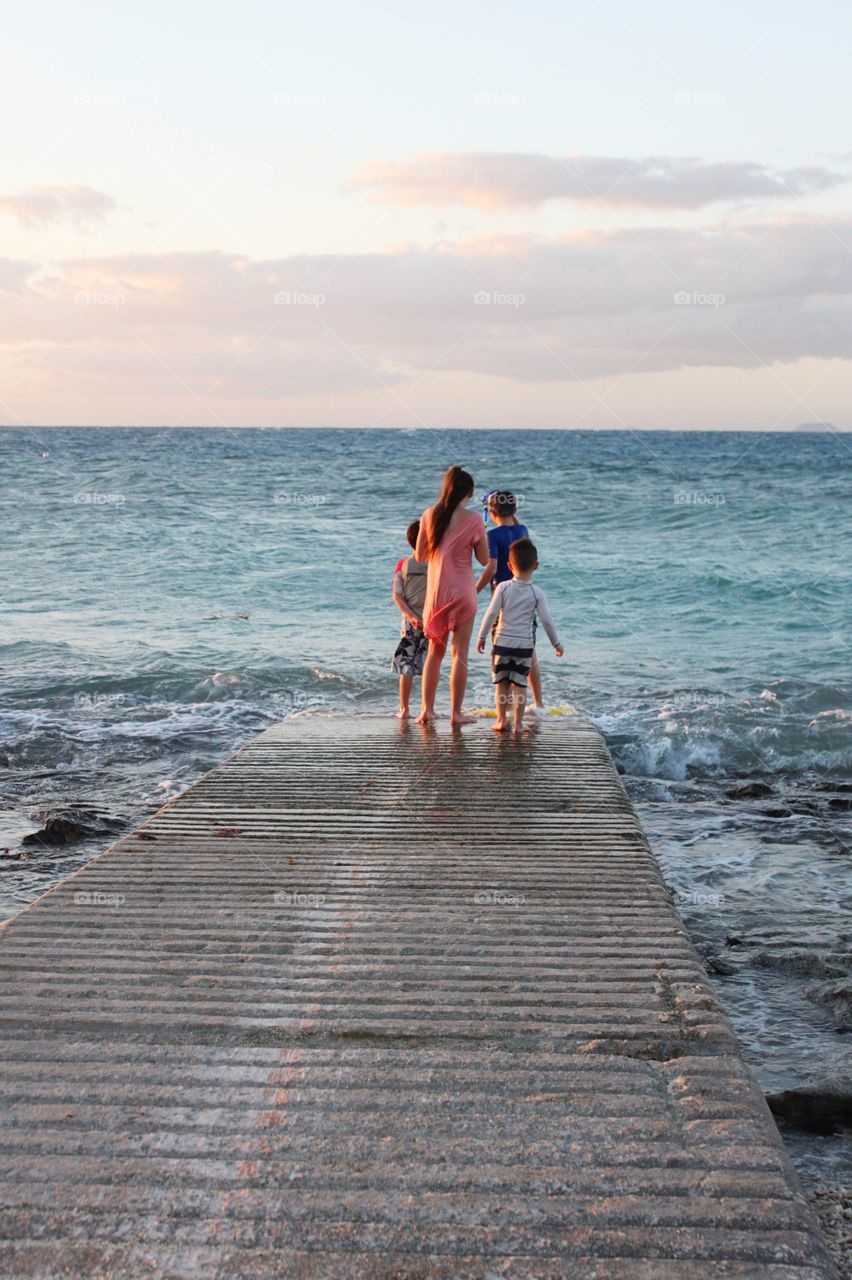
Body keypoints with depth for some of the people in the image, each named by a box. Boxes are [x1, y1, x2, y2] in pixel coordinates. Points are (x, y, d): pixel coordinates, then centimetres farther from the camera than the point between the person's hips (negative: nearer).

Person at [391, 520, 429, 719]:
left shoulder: (403, 564, -1)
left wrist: (411, 616, -9)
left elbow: (397, 595, -6)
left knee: (406, 667, 8)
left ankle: (404, 709, 9)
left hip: (410, 622, 2)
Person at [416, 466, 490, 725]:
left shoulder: (430, 516, -1)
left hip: (435, 590, 3)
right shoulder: (474, 519, -10)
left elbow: (420, 555, 6)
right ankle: (456, 712, 6)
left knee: (435, 651, 14)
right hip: (462, 591, -3)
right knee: (460, 653, 4)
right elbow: (484, 559, -4)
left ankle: (427, 708, 12)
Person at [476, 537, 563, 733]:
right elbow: (546, 620, -3)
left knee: (501, 682, 11)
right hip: (525, 644, 0)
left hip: (503, 642, 0)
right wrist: (556, 643, 9)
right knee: (519, 684, 6)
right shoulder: (537, 593, -5)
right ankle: (517, 723, 5)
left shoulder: (503, 587, -7)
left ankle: (501, 720, 13)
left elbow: (491, 613, -8)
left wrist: (481, 636, 3)